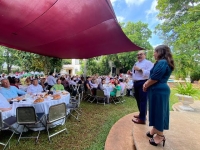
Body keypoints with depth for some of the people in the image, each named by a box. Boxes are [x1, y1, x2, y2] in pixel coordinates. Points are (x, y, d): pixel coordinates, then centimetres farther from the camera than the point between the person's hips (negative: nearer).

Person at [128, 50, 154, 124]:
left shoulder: (148, 63, -6)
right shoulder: (136, 63, 19)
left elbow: (150, 73, -21)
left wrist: (140, 70, -22)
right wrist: (131, 73, 6)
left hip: (143, 83, -8)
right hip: (136, 83, 9)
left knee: (143, 101, -5)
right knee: (138, 100, 16)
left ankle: (142, 119, 4)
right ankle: (141, 114, 33)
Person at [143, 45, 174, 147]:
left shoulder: (161, 62, -16)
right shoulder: (164, 62, 18)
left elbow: (155, 78, -20)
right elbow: (153, 76, 17)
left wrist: (146, 86, -5)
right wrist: (146, 83, 2)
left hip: (158, 91, -10)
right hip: (159, 90, 10)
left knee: (158, 112, 0)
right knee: (157, 111, 17)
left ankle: (160, 136, 13)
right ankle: (155, 130, 31)